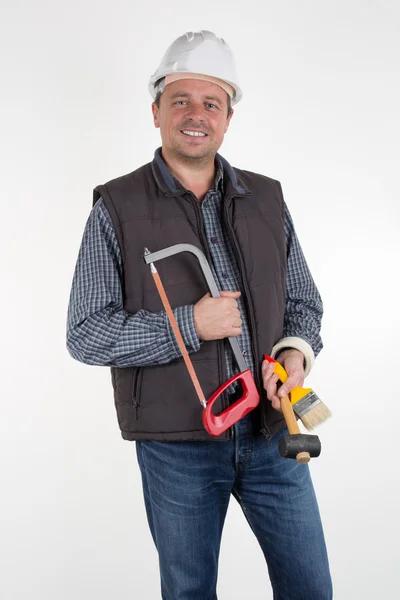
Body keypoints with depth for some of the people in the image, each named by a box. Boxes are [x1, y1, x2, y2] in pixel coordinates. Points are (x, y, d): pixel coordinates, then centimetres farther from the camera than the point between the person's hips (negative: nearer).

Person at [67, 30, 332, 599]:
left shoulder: (266, 199, 6)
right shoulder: (117, 208, -5)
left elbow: (303, 301, 12)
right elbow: (85, 335, -9)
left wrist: (296, 351, -10)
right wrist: (188, 325, -19)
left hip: (271, 430, 3)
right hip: (176, 445, -2)